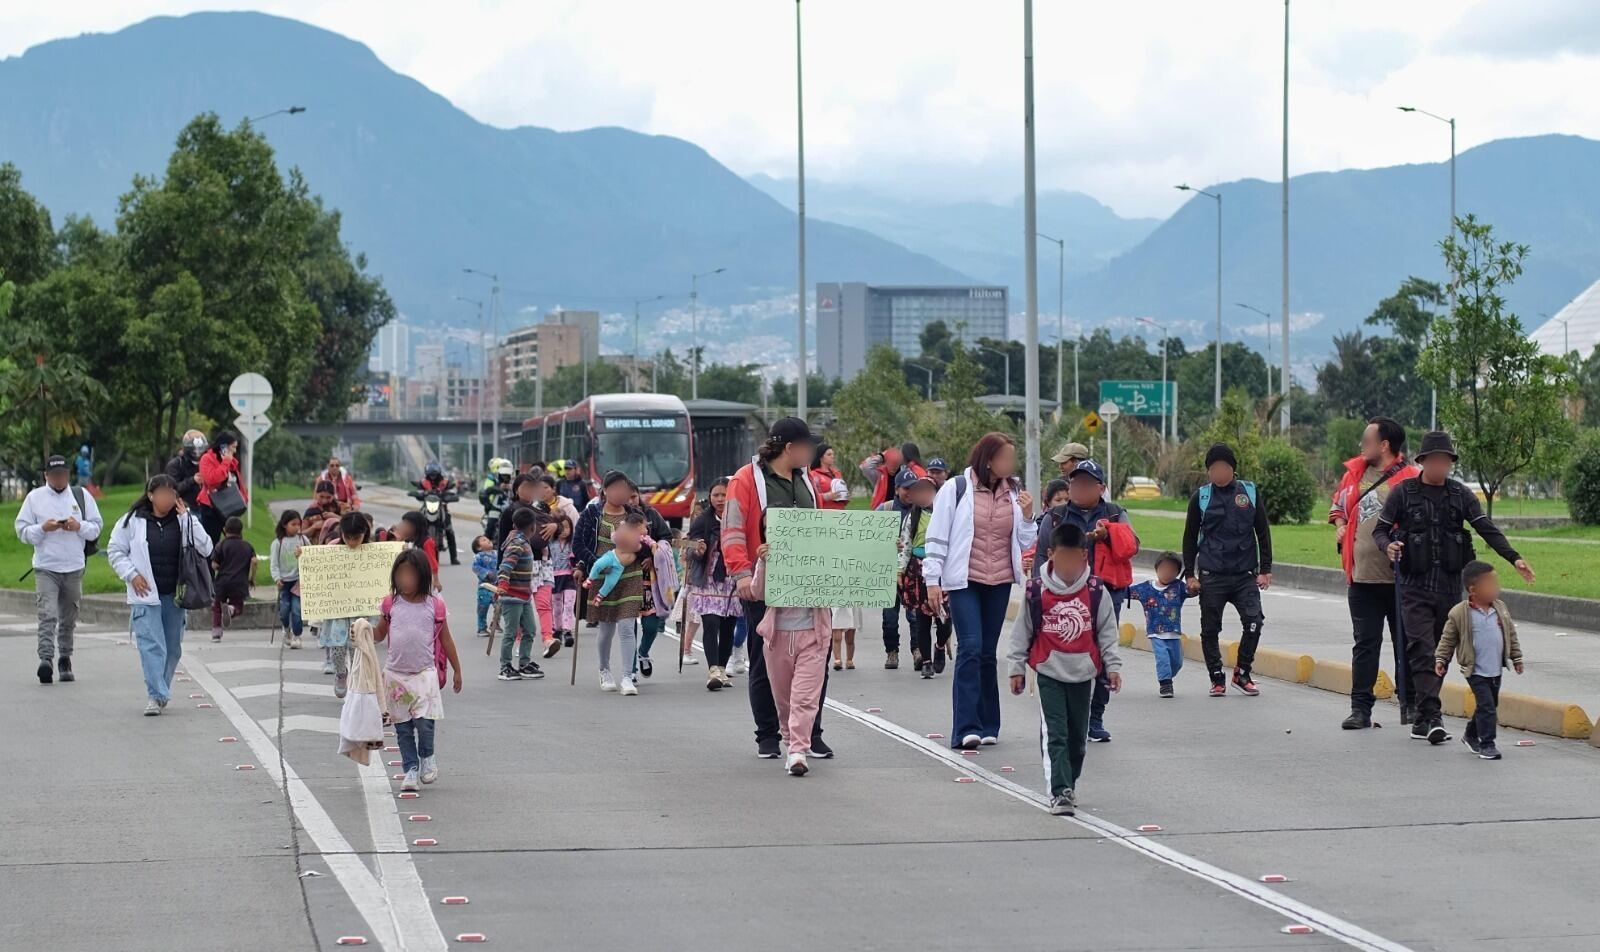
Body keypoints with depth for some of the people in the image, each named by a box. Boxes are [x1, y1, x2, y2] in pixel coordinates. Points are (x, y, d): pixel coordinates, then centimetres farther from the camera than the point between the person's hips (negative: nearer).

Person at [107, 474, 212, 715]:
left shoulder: (184, 521, 3)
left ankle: (161, 693, 26)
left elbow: (206, 549, -7)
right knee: (152, 646, -13)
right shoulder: (132, 521, -2)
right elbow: (115, 551, 6)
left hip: (175, 596, 3)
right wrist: (131, 574, -8)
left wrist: (187, 518, -13)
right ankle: (157, 696, -17)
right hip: (146, 595, -3)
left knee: (172, 648, 10)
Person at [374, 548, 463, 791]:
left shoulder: (435, 605, -1)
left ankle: (427, 757, 15)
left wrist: (456, 670, 9)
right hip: (396, 674, 2)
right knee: (402, 727, 6)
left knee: (424, 721, -13)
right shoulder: (391, 604, 2)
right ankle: (410, 768, 17)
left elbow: (446, 639, 7)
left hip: (424, 673, -2)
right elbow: (380, 634, 11)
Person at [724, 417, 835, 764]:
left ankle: (810, 734, 8)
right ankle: (768, 736, 13)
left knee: (814, 662, 0)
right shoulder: (747, 479, -5)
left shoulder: (805, 480, 15)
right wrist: (742, 574, -21)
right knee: (765, 663, 4)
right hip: (763, 583, -5)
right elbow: (732, 532, -10)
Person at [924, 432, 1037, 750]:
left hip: (999, 583, 4)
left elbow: (1025, 543, 13)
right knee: (970, 649, -13)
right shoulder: (956, 489, -5)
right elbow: (937, 536, -3)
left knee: (988, 653, 9)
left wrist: (1027, 516, -4)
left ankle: (987, 726, 15)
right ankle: (966, 728, -15)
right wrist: (932, 580, -6)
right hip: (963, 581, -4)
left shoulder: (1014, 493, 9)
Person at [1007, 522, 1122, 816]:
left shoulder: (1096, 591, -4)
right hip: (1049, 672, -2)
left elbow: (1107, 631, 5)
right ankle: (1059, 792, -13)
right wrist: (1016, 667, 3)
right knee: (1054, 734, -10)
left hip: (1083, 673, 2)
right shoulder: (1036, 591, -8)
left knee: (1077, 735, 12)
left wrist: (1112, 665, 1)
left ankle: (1069, 786, 29)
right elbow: (1022, 631, 1)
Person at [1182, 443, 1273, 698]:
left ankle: (1242, 672, 5)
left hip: (1245, 574, 0)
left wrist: (1265, 569, 3)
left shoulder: (1250, 492, 5)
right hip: (1211, 576, 0)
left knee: (1254, 622, -12)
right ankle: (1217, 679, 17)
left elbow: (1263, 532, 9)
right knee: (1210, 629, 3)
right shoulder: (1201, 497, 3)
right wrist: (1190, 574, 4)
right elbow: (1190, 538, 9)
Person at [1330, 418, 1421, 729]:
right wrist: (1340, 526, 9)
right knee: (1365, 645, 6)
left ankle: (1410, 705, 17)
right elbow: (1338, 505, 26)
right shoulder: (1354, 472, 10)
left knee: (1406, 644, 7)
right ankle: (1360, 708, 8)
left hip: (1399, 578, -4)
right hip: (1362, 575, 4)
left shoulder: (1410, 478, -8)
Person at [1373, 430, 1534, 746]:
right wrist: (1388, 546, -20)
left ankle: (1423, 718, 16)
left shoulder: (1460, 495, 7)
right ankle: (1432, 717, -19)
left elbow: (1487, 528, 2)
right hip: (1415, 586, -3)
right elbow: (1380, 528, 3)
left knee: (1441, 652, 7)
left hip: (1449, 586, 3)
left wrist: (1514, 558, -11)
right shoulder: (1404, 492, 1)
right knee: (1421, 650, -13)